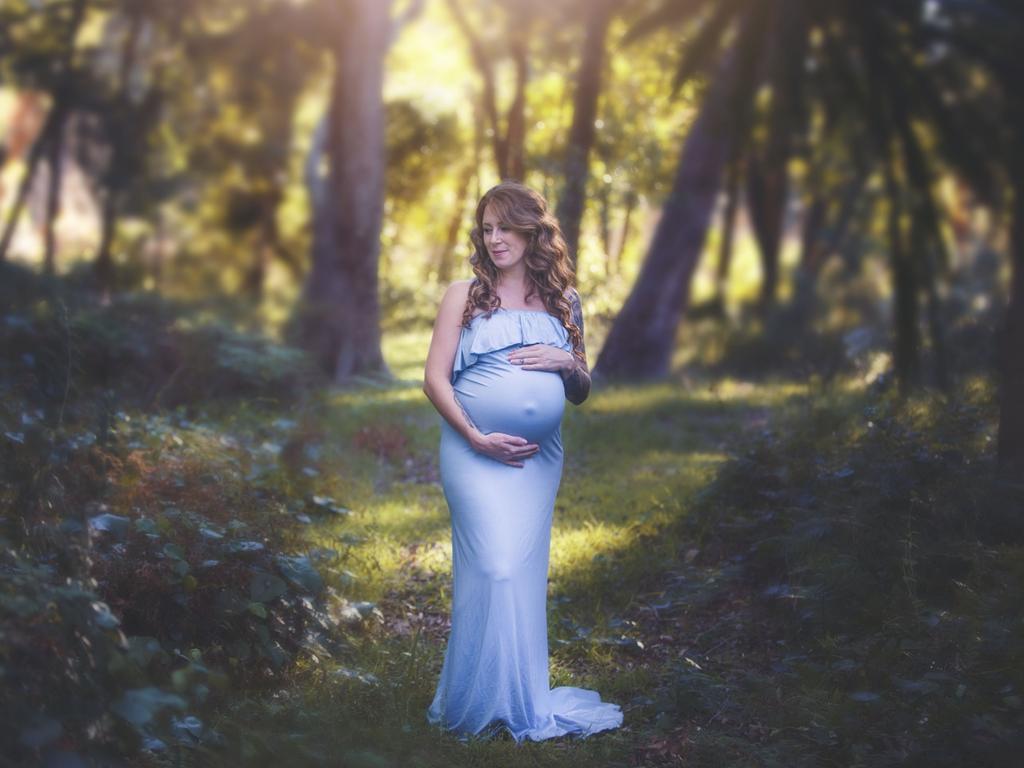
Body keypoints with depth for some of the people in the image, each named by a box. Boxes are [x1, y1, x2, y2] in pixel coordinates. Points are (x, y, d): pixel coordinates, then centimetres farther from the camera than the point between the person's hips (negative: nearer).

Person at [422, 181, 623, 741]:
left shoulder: (563, 303, 12)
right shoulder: (464, 295, 4)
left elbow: (581, 394, 17)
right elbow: (435, 379, -2)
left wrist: (568, 363, -6)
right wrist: (477, 438, -13)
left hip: (540, 457, 3)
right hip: (477, 451, -3)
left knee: (526, 572, 5)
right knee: (494, 569, -12)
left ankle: (523, 697, 15)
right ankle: (486, 702, -1)